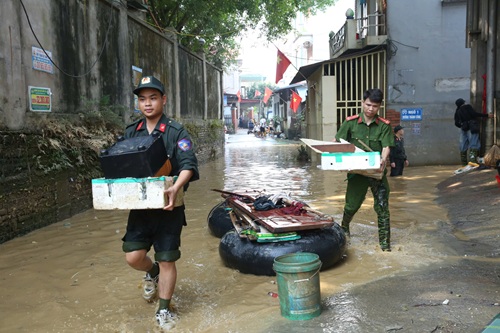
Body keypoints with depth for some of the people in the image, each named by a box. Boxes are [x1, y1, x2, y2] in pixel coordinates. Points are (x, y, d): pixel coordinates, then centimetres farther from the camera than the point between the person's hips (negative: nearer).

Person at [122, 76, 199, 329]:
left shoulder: (176, 132, -7)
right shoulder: (131, 132, 7)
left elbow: (189, 165, -18)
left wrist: (176, 187, -36)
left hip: (168, 207, -3)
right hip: (139, 206, 4)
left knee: (166, 260, 5)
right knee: (133, 256, 0)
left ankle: (164, 310, 23)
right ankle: (152, 273, 36)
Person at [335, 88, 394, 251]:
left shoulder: (384, 125, -1)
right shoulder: (351, 122, 0)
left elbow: (386, 147, -9)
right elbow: (336, 142, 2)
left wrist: (383, 160, -30)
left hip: (377, 171, 0)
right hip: (356, 170, 1)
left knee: (382, 206, -2)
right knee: (352, 204, 12)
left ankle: (384, 241, 9)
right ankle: (344, 228, 42)